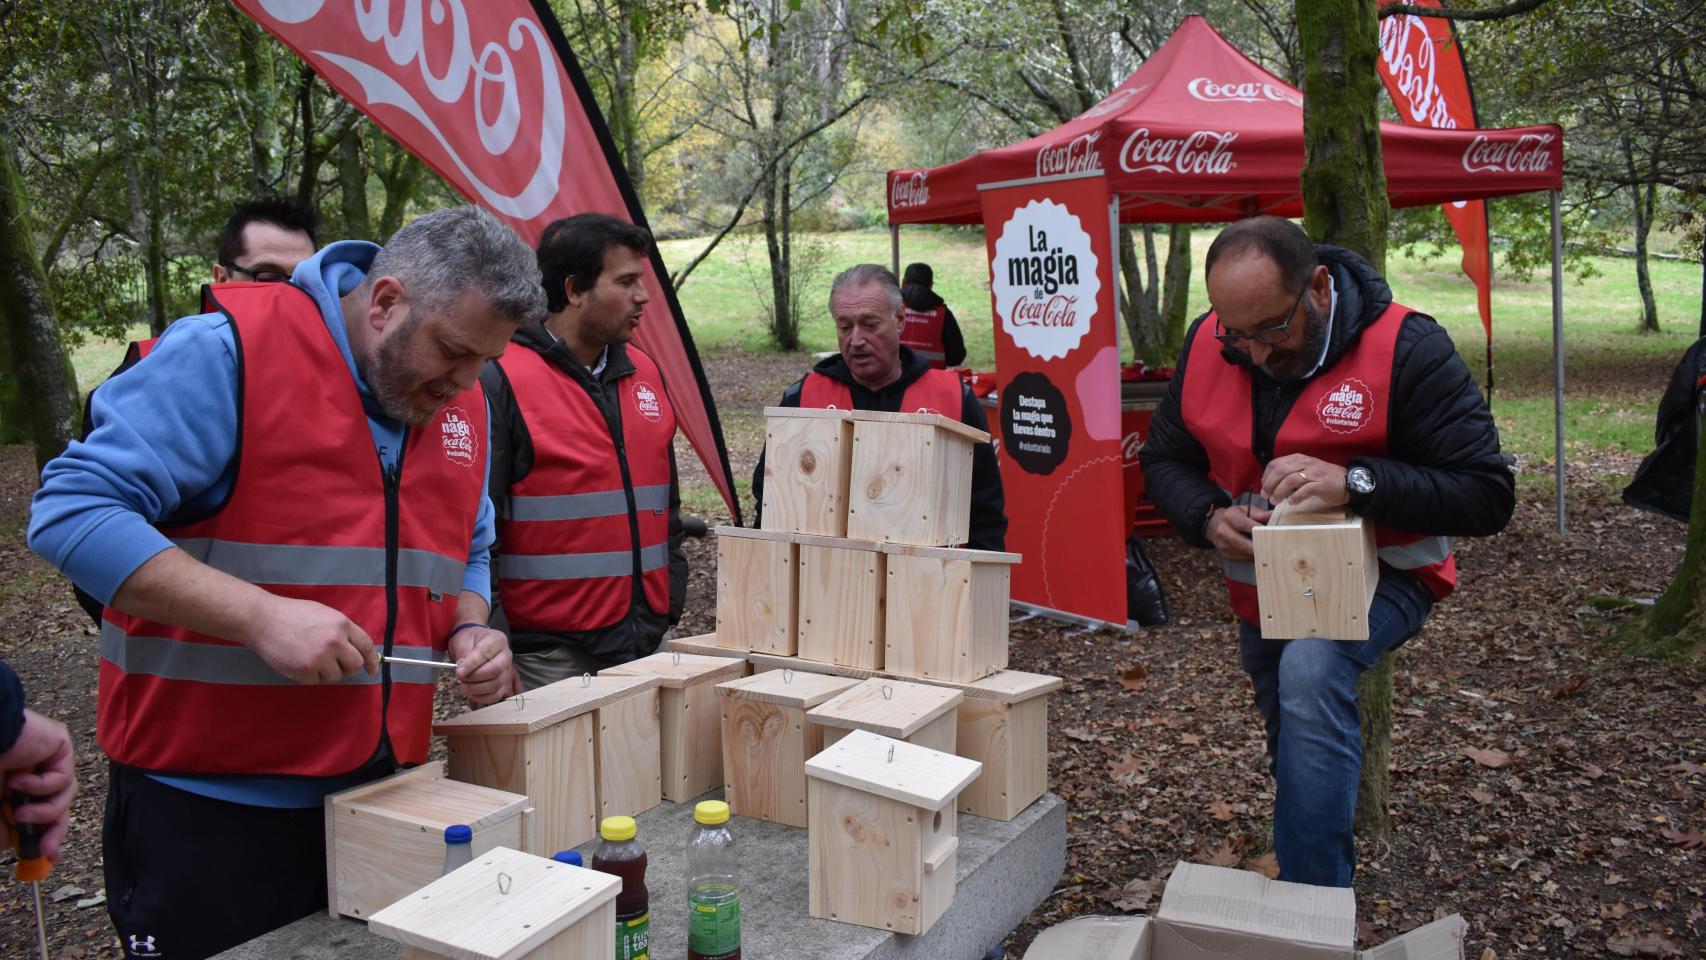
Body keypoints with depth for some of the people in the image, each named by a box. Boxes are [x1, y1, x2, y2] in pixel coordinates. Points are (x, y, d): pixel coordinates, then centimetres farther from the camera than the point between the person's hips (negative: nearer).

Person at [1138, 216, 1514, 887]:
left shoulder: (1406, 348, -24)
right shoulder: (1207, 344, -10)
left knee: (1311, 671, -35)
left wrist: (1352, 482, -39)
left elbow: (1486, 494, -27)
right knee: (1295, 744, 20)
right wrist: (1210, 517, -22)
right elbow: (1163, 459, 0)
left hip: (1376, 578, -5)